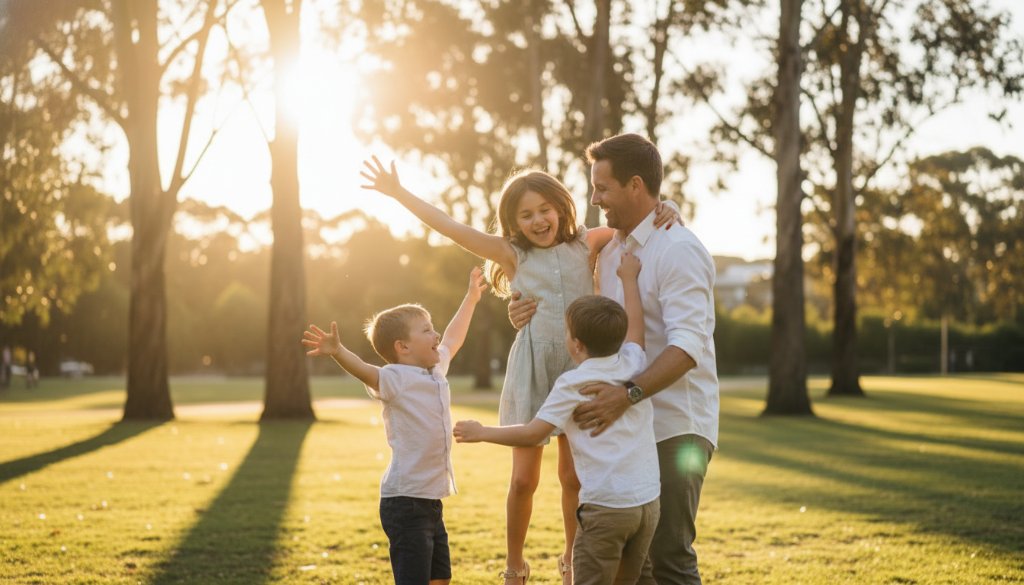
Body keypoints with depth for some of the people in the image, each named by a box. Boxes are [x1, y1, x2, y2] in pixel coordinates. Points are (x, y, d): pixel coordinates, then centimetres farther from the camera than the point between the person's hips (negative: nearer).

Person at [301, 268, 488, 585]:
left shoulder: (435, 371, 12)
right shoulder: (394, 379, -14)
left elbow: (452, 340, 30)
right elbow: (364, 370, -34)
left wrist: (471, 298, 42)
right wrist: (337, 352, -53)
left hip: (431, 499, 9)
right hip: (405, 501, -9)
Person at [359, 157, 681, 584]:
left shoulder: (588, 244, 5)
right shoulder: (513, 255, 3)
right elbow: (450, 227, 0)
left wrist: (666, 210, -12)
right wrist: (398, 193, -3)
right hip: (531, 371, -1)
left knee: (574, 477, 9)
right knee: (523, 478, 1)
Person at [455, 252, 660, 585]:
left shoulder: (572, 384, -7)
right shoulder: (632, 364, 7)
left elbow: (532, 433, -9)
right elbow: (635, 323, 26)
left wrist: (482, 433, 3)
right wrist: (629, 278, 38)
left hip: (605, 506, -6)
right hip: (647, 502, 6)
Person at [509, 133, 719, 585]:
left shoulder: (678, 250, -14)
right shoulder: (610, 252, 13)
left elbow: (688, 345, -24)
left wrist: (628, 395, -35)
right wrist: (534, 316, 1)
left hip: (676, 428, -8)